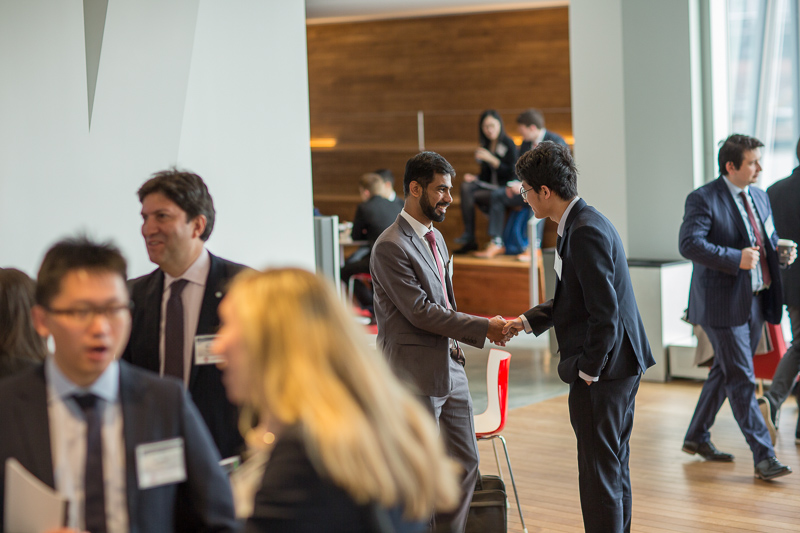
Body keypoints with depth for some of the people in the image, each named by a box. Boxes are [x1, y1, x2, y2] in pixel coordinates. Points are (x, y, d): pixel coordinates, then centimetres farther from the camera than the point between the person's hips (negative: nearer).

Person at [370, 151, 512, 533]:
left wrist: (457, 339, 9)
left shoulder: (435, 238, 15)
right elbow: (420, 311, -19)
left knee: (465, 464, 12)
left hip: (450, 369, 9)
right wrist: (482, 328, -15)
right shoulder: (390, 247, -15)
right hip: (416, 375, -9)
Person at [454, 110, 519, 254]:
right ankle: (469, 239, -26)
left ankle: (469, 237, -13)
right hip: (489, 186, 6)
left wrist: (491, 159, -21)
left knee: (472, 196, -24)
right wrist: (474, 178, -3)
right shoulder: (486, 145, 14)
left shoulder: (508, 144, -6)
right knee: (466, 187, -21)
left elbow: (511, 173, -13)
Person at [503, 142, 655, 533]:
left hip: (603, 369, -11)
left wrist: (588, 370, -17)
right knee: (615, 468, 19)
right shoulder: (581, 223, 12)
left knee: (599, 474, -3)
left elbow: (604, 312, -23)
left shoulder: (586, 232, -20)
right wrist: (527, 321, 13)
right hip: (623, 365, 11)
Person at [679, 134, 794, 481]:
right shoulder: (703, 199, -12)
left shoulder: (759, 197, 13)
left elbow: (767, 239, 25)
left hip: (755, 302, 8)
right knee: (742, 380, -5)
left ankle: (697, 437, 32)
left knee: (725, 373, 17)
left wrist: (778, 249, 1)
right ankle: (763, 456, -3)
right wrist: (736, 259, -28)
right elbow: (690, 244, -23)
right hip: (723, 304, -8)